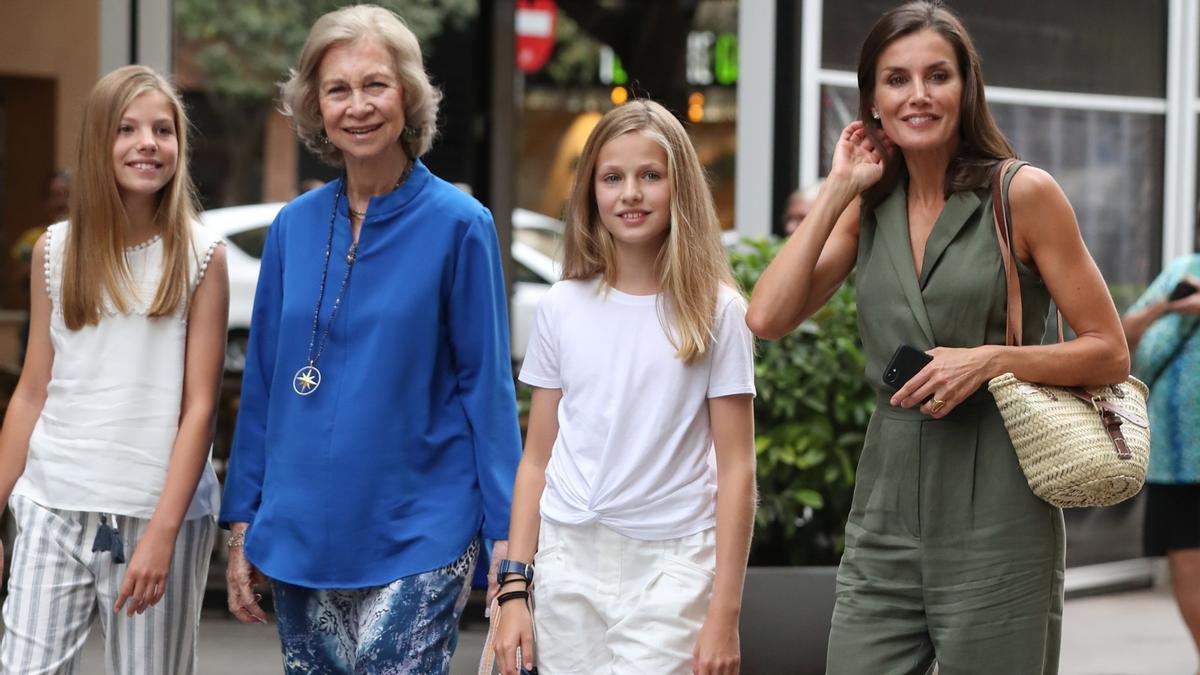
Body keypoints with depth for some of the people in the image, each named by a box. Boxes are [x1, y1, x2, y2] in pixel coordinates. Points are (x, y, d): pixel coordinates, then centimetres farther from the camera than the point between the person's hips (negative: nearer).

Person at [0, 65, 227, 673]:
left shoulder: (201, 256, -1)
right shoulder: (55, 250, 7)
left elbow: (199, 406, -5)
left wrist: (163, 531, -13)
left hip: (157, 512, -2)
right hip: (53, 511, 2)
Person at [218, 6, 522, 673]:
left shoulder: (459, 224, -6)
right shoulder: (295, 226, 6)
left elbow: (487, 385, -5)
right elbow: (264, 381, 11)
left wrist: (508, 536, -8)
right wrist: (242, 525, 9)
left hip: (417, 540, -4)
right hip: (300, 536, 4)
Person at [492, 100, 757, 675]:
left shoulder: (714, 312, -1)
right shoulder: (562, 308, 7)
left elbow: (736, 471, -2)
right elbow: (537, 460, 10)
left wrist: (724, 613, -7)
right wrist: (513, 589, 3)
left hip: (671, 564, -3)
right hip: (569, 561, 3)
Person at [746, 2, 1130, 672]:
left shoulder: (1023, 194, -3)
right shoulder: (868, 209, 10)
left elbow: (1110, 352, -2)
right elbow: (768, 317, -3)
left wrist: (991, 358, -16)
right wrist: (837, 190, -1)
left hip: (996, 523, -4)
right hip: (886, 517, 4)